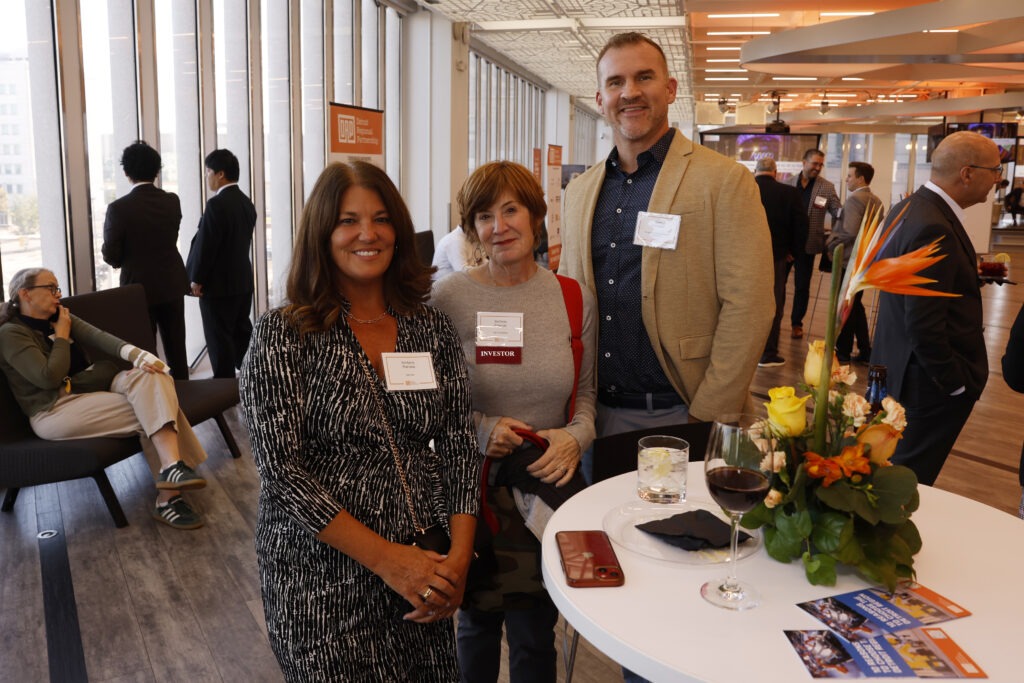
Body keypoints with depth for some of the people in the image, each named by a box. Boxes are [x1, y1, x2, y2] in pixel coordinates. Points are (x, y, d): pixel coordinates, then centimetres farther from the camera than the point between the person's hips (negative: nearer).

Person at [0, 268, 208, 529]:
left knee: (149, 377, -25)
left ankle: (172, 468, -40)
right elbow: (50, 377, -16)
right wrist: (62, 336, -3)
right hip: (56, 410, -6)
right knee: (151, 408, -25)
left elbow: (99, 337, -2)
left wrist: (137, 355, -21)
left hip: (95, 388, 7)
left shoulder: (61, 317, 18)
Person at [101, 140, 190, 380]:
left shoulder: (119, 208, -16)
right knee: (176, 348, 13)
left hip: (140, 287, -4)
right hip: (173, 285, 4)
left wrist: (126, 260, 9)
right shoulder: (172, 202, -3)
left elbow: (111, 256, -11)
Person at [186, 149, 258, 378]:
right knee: (242, 333, 14)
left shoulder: (216, 204, -18)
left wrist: (197, 279, -7)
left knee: (220, 339, -1)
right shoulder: (246, 203, 8)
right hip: (243, 280, 8)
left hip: (218, 284, -8)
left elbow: (205, 245, -16)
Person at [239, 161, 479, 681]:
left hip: (427, 575, 4)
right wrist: (388, 559, -17)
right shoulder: (283, 337, -8)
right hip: (323, 577, -3)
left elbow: (459, 447, 2)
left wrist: (459, 557, -9)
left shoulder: (433, 329, 3)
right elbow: (283, 470, -14)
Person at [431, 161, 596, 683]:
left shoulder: (573, 300, -3)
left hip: (550, 485, 1)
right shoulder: (447, 299, -10)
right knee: (477, 623, 21)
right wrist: (480, 428, -18)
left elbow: (586, 392, 6)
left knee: (533, 636, 14)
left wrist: (576, 437, -13)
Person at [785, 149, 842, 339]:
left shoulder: (827, 187, -1)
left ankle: (797, 323, 20)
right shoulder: (788, 183, 3)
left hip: (807, 244, -1)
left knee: (802, 286, 8)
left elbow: (838, 212, -4)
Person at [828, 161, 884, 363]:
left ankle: (843, 351, 9)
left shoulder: (854, 199, -16)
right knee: (856, 306, 16)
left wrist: (832, 244, -11)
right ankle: (865, 350, 18)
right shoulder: (876, 201, 11)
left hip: (849, 261, -9)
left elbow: (850, 231, -24)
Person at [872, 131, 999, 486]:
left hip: (897, 371, 10)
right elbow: (925, 327, -27)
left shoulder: (908, 208, 5)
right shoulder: (934, 229, -26)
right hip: (929, 385, -10)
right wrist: (958, 384, -16)